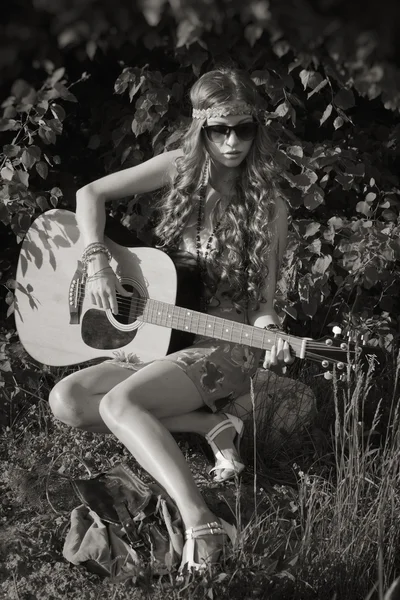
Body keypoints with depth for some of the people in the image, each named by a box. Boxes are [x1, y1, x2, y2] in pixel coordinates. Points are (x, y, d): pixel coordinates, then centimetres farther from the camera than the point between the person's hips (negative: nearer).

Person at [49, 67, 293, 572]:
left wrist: (269, 334, -25)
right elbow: (90, 194, 5)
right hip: (157, 336, 6)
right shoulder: (179, 170, 1)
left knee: (118, 402, -32)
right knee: (66, 402, -15)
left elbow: (262, 297, -2)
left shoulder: (268, 207, -6)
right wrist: (97, 262, -9)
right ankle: (212, 425, -14)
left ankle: (201, 525, -44)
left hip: (226, 346, -6)